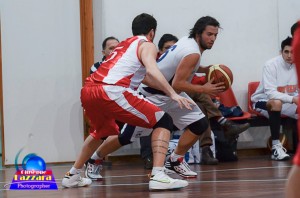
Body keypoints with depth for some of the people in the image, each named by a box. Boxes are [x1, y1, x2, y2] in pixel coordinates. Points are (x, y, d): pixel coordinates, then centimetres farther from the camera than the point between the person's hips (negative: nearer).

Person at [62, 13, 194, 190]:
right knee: (163, 121, 1)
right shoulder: (147, 45, 11)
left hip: (88, 91, 8)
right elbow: (152, 71, -11)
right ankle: (158, 176, -16)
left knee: (103, 132, 37)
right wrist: (173, 94, -17)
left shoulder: (123, 45, 34)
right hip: (111, 91, -8)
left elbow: (142, 75, 49)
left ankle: (73, 176, 41)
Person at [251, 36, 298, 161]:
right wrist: (292, 99, -42)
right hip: (263, 101, -5)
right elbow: (270, 93, -30)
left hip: (287, 102, 6)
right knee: (276, 103, -38)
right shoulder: (271, 65, -21)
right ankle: (276, 147, -34)